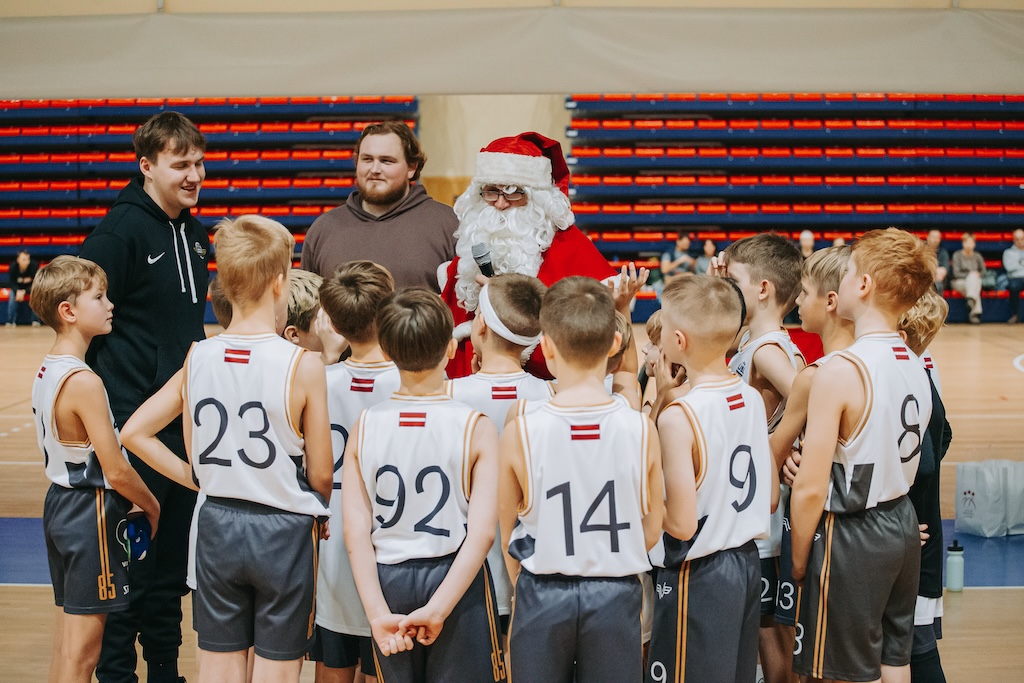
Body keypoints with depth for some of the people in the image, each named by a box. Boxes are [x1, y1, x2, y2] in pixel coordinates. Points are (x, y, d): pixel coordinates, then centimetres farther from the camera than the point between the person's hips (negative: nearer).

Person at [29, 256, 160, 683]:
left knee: (66, 644, 17)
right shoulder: (84, 382, -21)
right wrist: (152, 507, -3)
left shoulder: (46, 371, 7)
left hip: (58, 503, 9)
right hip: (91, 512, -9)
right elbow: (115, 470, -20)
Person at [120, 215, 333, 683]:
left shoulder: (198, 358, -4)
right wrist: (319, 516, 10)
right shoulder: (303, 365, -16)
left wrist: (195, 477, 10)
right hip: (282, 531, -4)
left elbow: (135, 433, 4)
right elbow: (321, 474, -10)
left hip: (217, 526, 4)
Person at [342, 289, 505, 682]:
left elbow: (356, 532, -9)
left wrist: (378, 614, -10)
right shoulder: (476, 428, -12)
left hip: (388, 582, 2)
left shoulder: (364, 428, -5)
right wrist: (438, 609, -18)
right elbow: (483, 532, -18)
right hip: (456, 581, -2)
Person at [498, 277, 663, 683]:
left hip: (543, 597, -1)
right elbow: (652, 529, 1)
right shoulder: (641, 429, -10)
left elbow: (506, 533, 0)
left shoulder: (520, 432, -13)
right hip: (615, 596, 1)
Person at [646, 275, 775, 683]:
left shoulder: (678, 417, -21)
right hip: (746, 561, 8)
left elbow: (681, 524, -20)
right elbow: (771, 499, 9)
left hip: (699, 575, -7)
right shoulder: (753, 400, 1)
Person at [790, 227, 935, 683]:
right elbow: (905, 464, 11)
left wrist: (799, 561, -7)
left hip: (852, 537, -7)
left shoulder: (840, 372, -21)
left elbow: (810, 489, -19)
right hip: (903, 523, 7)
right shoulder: (915, 366, 2)